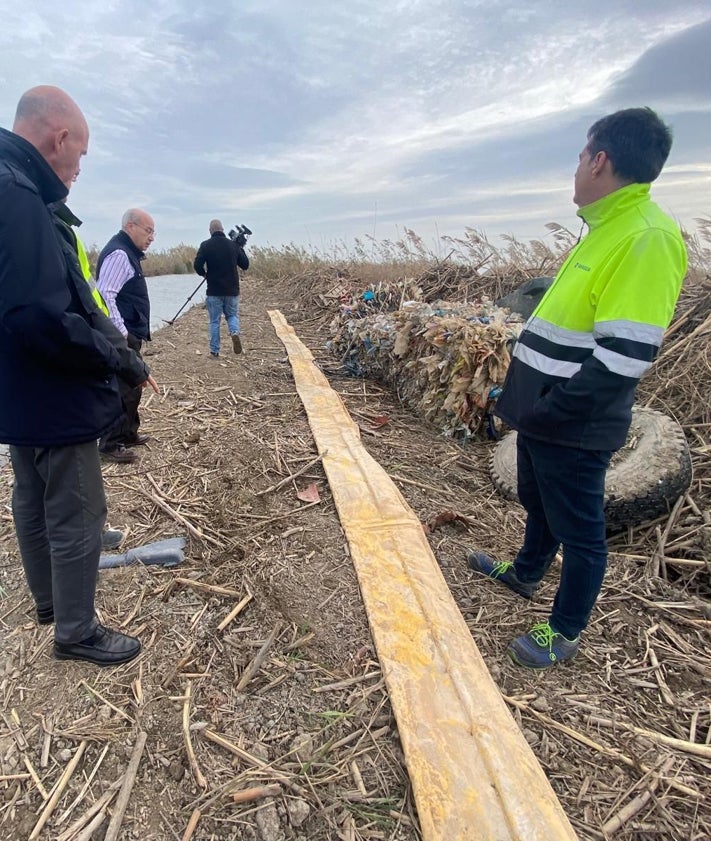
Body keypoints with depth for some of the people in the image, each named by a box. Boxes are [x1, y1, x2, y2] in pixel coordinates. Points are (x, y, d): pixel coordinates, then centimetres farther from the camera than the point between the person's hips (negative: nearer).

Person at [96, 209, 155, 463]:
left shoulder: (128, 252, 18)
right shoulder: (119, 253, -15)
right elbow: (105, 295, -24)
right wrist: (121, 332, -25)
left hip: (130, 334, 11)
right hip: (123, 337, -11)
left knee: (130, 387, 18)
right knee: (125, 389, -7)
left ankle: (127, 434, 30)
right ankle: (110, 445, 1)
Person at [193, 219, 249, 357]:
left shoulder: (205, 245, -6)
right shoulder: (233, 245, 1)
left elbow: (197, 265, -13)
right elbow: (245, 265, 7)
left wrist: (205, 274, 7)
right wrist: (241, 248, 19)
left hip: (214, 291, -2)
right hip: (232, 290, 2)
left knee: (214, 321, 8)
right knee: (232, 315, 20)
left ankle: (214, 351, 11)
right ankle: (235, 332, -11)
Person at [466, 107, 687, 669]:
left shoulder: (646, 237, -21)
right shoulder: (607, 229, 11)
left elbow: (623, 358, -26)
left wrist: (549, 413, -21)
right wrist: (530, 404, 15)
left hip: (573, 429, -9)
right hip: (544, 416, 9)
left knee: (578, 529, 9)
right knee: (538, 503, 27)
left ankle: (564, 633, 30)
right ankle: (525, 573, 51)